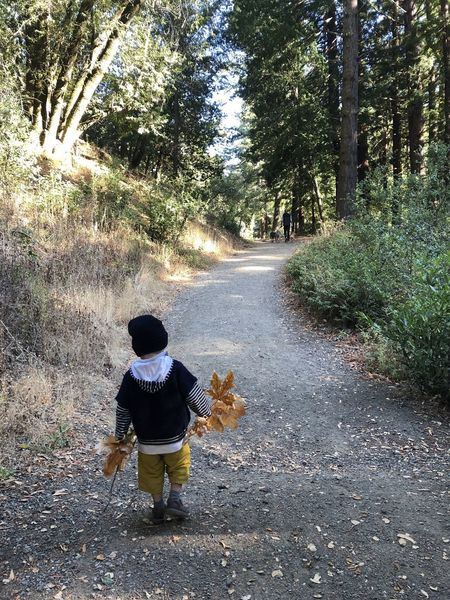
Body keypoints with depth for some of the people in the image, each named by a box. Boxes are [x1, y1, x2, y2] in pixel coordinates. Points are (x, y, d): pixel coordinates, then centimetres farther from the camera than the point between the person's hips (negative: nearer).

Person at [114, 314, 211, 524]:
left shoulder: (131, 376, -14)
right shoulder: (175, 369, -19)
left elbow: (122, 411, -5)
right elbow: (195, 397, -12)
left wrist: (120, 435, 10)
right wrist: (206, 410, 8)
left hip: (146, 440, 1)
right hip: (175, 436, -1)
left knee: (152, 473, 22)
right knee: (178, 466, 25)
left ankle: (158, 507, 30)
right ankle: (174, 499, 15)